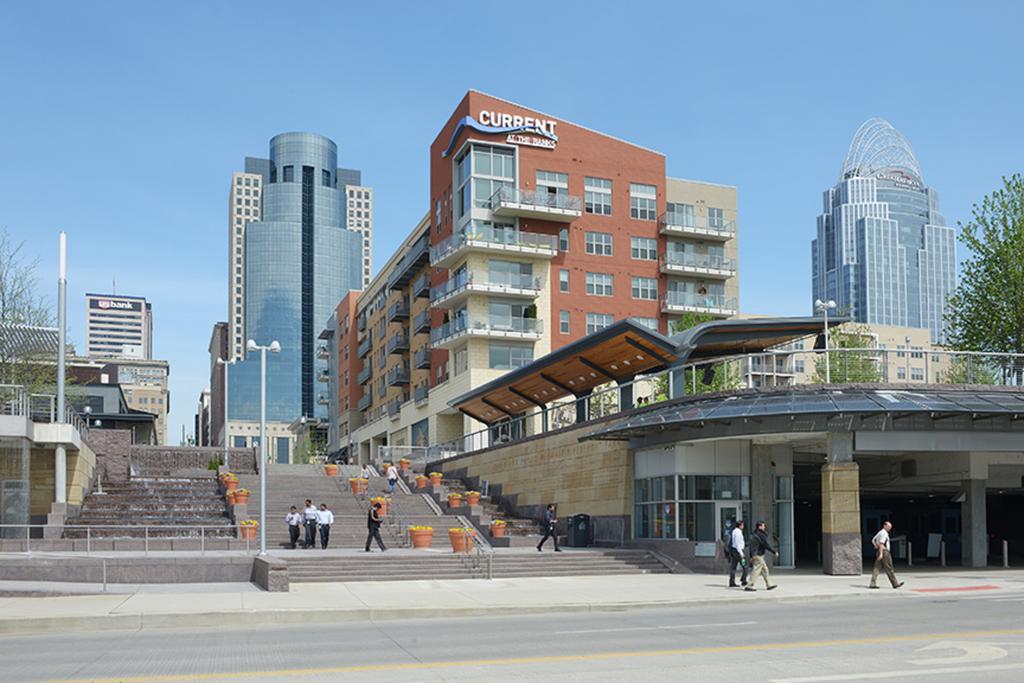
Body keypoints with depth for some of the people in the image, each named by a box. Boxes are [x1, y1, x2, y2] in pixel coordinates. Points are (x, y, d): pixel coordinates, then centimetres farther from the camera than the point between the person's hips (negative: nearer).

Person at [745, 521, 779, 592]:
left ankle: (769, 585, 20)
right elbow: (767, 545, -16)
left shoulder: (755, 535, 16)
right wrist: (775, 552, -9)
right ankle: (749, 586, -10)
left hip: (755, 555, 10)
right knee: (756, 570, -8)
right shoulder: (760, 535, -15)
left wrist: (751, 555, 24)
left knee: (765, 569, 15)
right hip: (758, 555, -10)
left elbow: (751, 546, 20)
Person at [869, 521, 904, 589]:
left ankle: (873, 584, -6)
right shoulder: (884, 533, -12)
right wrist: (881, 553, -27)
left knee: (877, 568, 2)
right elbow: (881, 543, -22)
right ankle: (895, 583, 8)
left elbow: (873, 540, 27)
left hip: (880, 552, 9)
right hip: (884, 552, -9)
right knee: (889, 569, 0)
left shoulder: (880, 532, 19)